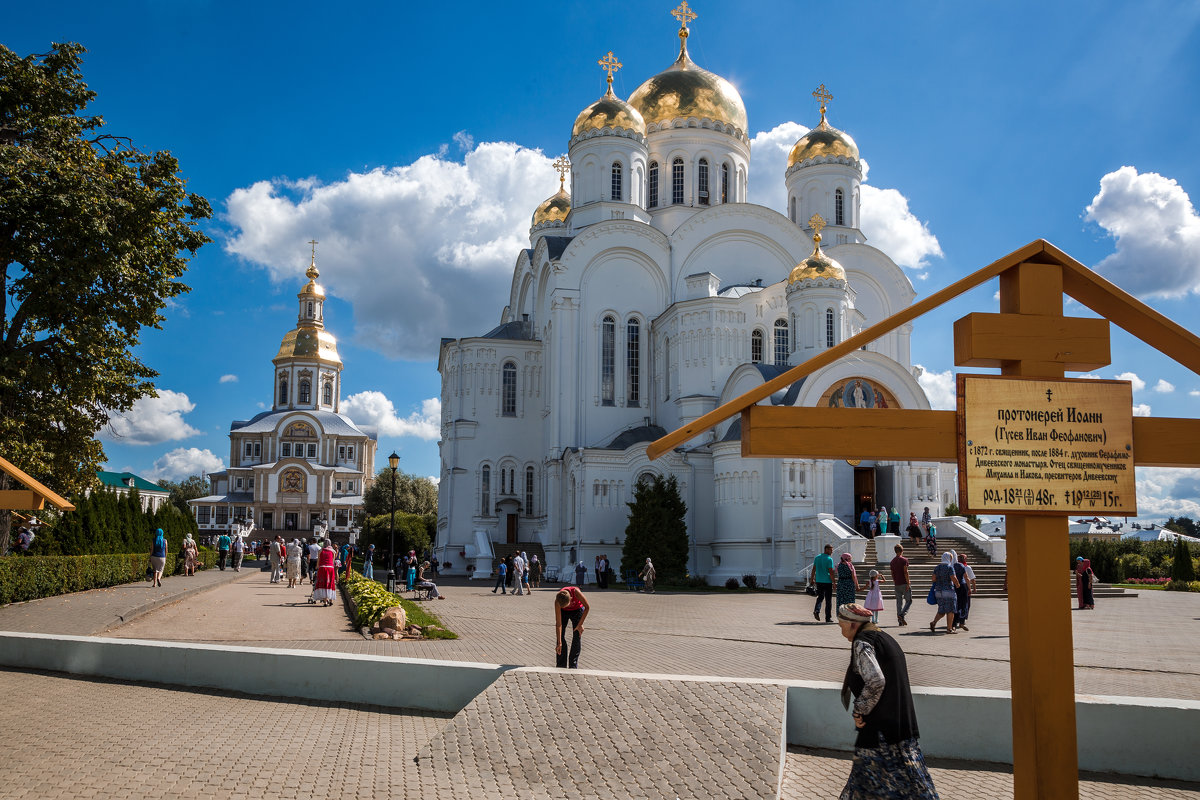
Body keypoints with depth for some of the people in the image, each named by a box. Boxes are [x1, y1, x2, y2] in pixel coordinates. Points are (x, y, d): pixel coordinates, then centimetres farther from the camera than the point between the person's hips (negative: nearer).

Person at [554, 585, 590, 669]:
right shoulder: (557, 601, -35)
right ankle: (561, 665, 1)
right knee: (560, 636, -8)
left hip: (577, 609, -1)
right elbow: (558, 623, -32)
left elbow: (587, 607, -22)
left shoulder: (576, 592, -40)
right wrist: (559, 643, -32)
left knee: (577, 637, -6)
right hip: (564, 612, 1)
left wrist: (580, 624, -19)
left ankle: (573, 666, 2)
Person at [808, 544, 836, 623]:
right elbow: (831, 572, -16)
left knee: (820, 597, 17)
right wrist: (834, 582, -11)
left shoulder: (817, 558, 7)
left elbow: (813, 570, 9)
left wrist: (812, 580, 15)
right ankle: (828, 617, 7)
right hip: (827, 581, -5)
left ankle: (816, 610, -7)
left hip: (819, 581, 5)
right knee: (828, 600, 4)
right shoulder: (829, 559, -12)